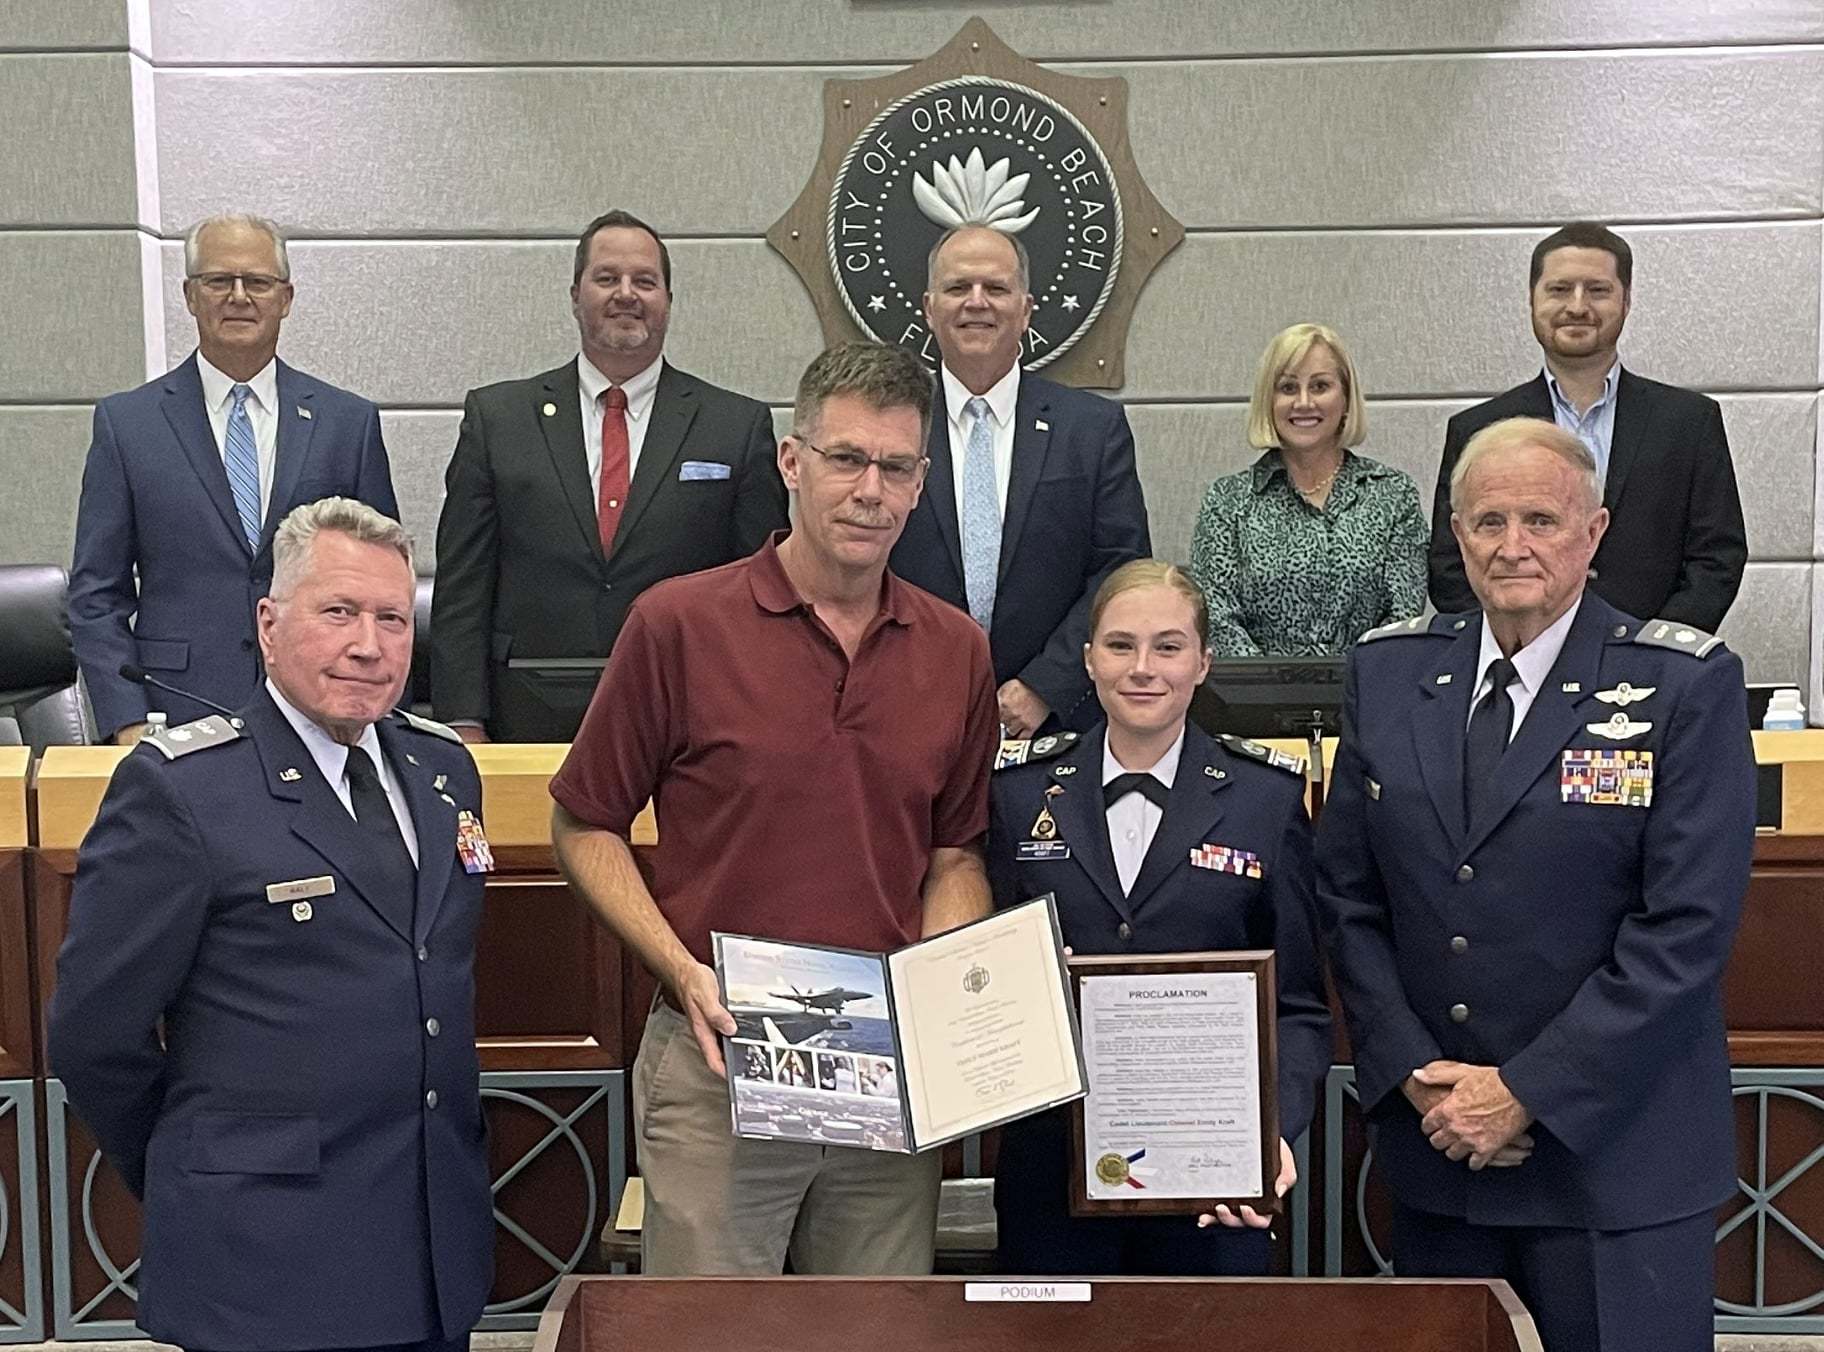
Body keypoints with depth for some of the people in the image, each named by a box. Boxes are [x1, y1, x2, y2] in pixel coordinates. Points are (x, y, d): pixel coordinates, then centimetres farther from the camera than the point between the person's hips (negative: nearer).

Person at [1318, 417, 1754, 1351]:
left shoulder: (1687, 685, -6)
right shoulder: (1388, 672, 5)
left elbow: (1687, 926, -12)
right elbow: (1348, 901, 5)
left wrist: (1527, 1094, -14)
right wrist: (1417, 1079, -6)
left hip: (1617, 1156, -3)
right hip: (1432, 1140, 3)